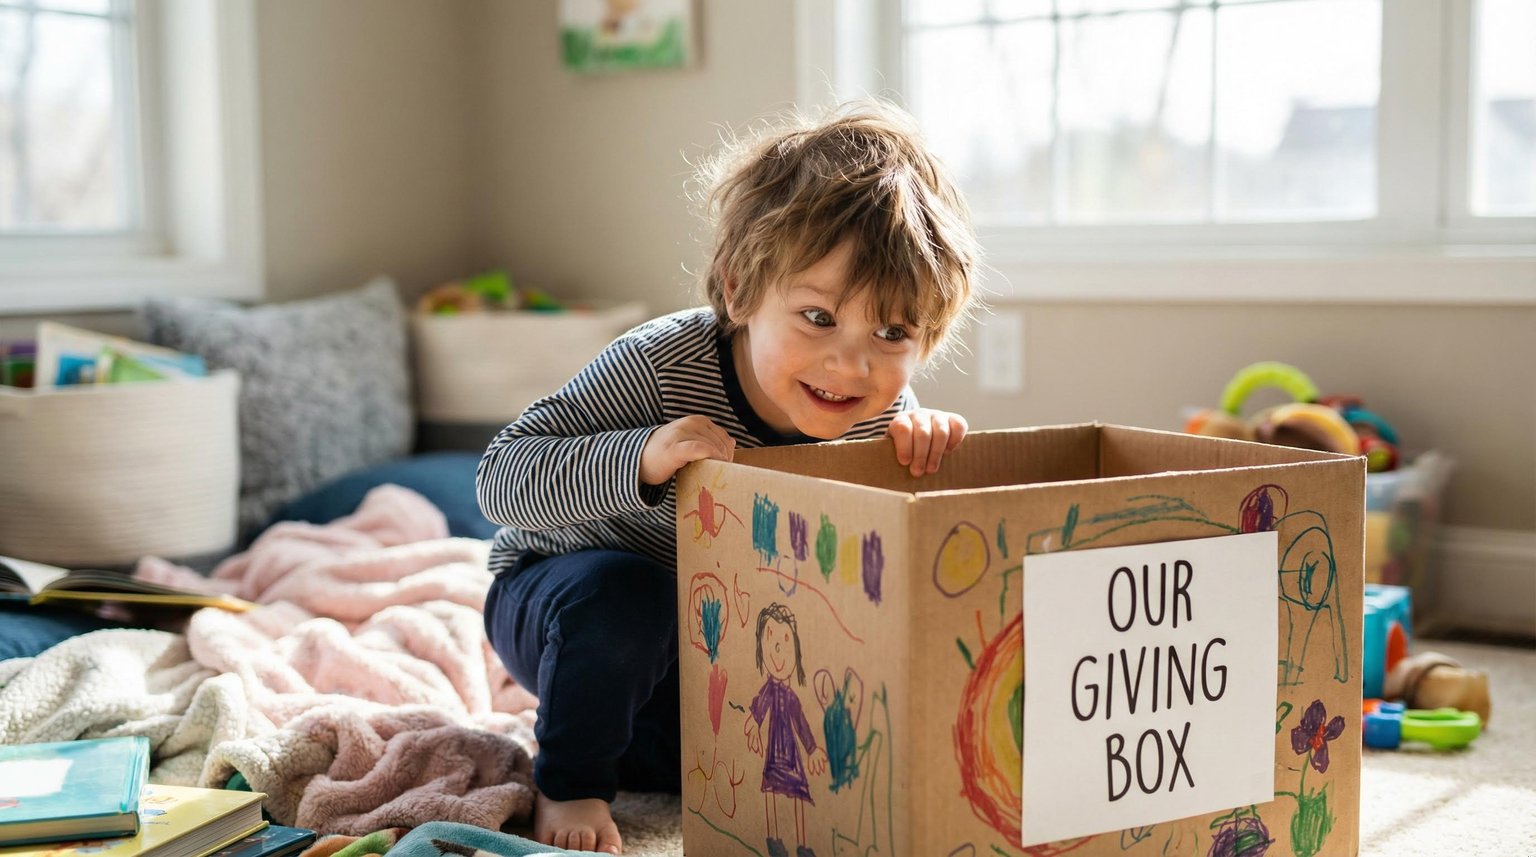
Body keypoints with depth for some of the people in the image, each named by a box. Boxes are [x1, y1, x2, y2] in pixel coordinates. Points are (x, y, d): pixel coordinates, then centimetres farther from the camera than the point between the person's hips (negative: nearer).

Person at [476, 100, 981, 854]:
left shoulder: (881, 409, -20)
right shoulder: (662, 363, -35)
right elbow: (499, 482, -36)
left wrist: (924, 443, -25)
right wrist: (641, 460, -52)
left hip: (719, 636, 5)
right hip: (558, 593, -5)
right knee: (622, 591, -36)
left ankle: (629, 747, 26)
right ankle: (569, 779, -10)